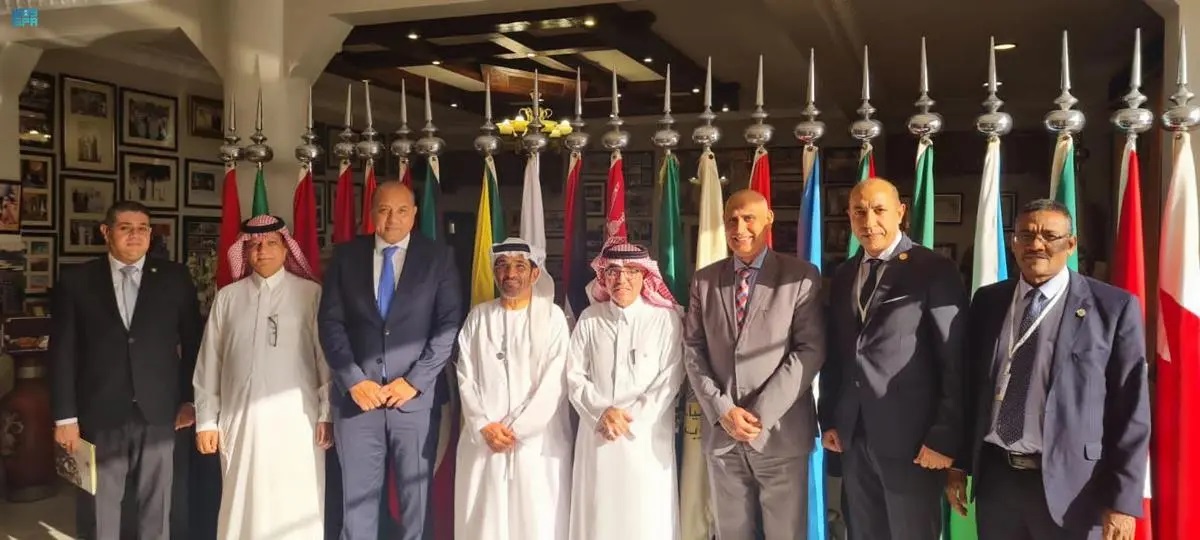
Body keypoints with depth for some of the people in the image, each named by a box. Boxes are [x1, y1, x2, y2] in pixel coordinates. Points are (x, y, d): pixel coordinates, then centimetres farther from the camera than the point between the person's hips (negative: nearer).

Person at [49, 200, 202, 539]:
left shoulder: (175, 278, 3)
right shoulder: (76, 281, 2)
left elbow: (193, 342, 7)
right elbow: (62, 353, 1)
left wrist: (190, 398, 5)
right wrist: (65, 416, -3)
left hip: (158, 411, 0)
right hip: (99, 413, 0)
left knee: (156, 504, 10)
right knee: (99, 507, 9)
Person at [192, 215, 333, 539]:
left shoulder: (311, 293, 1)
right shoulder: (227, 297, 8)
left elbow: (326, 356, -1)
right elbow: (209, 362, 9)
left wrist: (327, 414, -5)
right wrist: (206, 420, 6)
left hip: (296, 419, -2)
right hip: (240, 419, 2)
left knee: (297, 507, 1)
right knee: (243, 505, 7)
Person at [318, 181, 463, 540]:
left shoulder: (438, 257, 2)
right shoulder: (345, 255, 7)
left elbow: (449, 326, -3)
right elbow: (330, 322, 3)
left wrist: (415, 381, -10)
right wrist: (353, 380, -8)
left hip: (415, 396, -1)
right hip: (357, 395, 1)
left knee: (416, 499, 7)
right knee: (357, 497, 7)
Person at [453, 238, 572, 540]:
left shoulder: (552, 316, 1)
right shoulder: (478, 316, 10)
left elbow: (552, 384, -5)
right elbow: (466, 377, 5)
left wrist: (516, 429, -9)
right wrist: (484, 426, -7)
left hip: (535, 441, -2)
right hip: (482, 439, 2)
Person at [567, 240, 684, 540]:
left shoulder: (667, 318, -3)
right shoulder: (589, 319, 5)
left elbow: (670, 380, -6)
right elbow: (574, 375, 3)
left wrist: (631, 416, -12)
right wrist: (602, 412, -11)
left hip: (647, 436, -2)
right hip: (597, 433, 2)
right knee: (598, 514, 8)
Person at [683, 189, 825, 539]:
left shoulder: (801, 276, -2)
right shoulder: (704, 280, 9)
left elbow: (811, 350, -8)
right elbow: (693, 350, 5)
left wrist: (761, 412, -14)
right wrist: (721, 410, -8)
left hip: (780, 432, -3)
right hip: (720, 432, 3)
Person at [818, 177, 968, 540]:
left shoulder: (935, 271, -7)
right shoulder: (843, 276, 11)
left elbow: (955, 361, -10)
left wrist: (944, 437, -13)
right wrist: (828, 419, 9)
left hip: (911, 440, -5)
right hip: (852, 438, 5)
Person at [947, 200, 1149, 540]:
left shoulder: (1115, 307, -6)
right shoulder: (988, 301, 6)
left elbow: (1131, 410, -7)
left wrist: (1122, 499, -10)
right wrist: (959, 464, 8)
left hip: (1071, 484, -3)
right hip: (994, 477, 3)